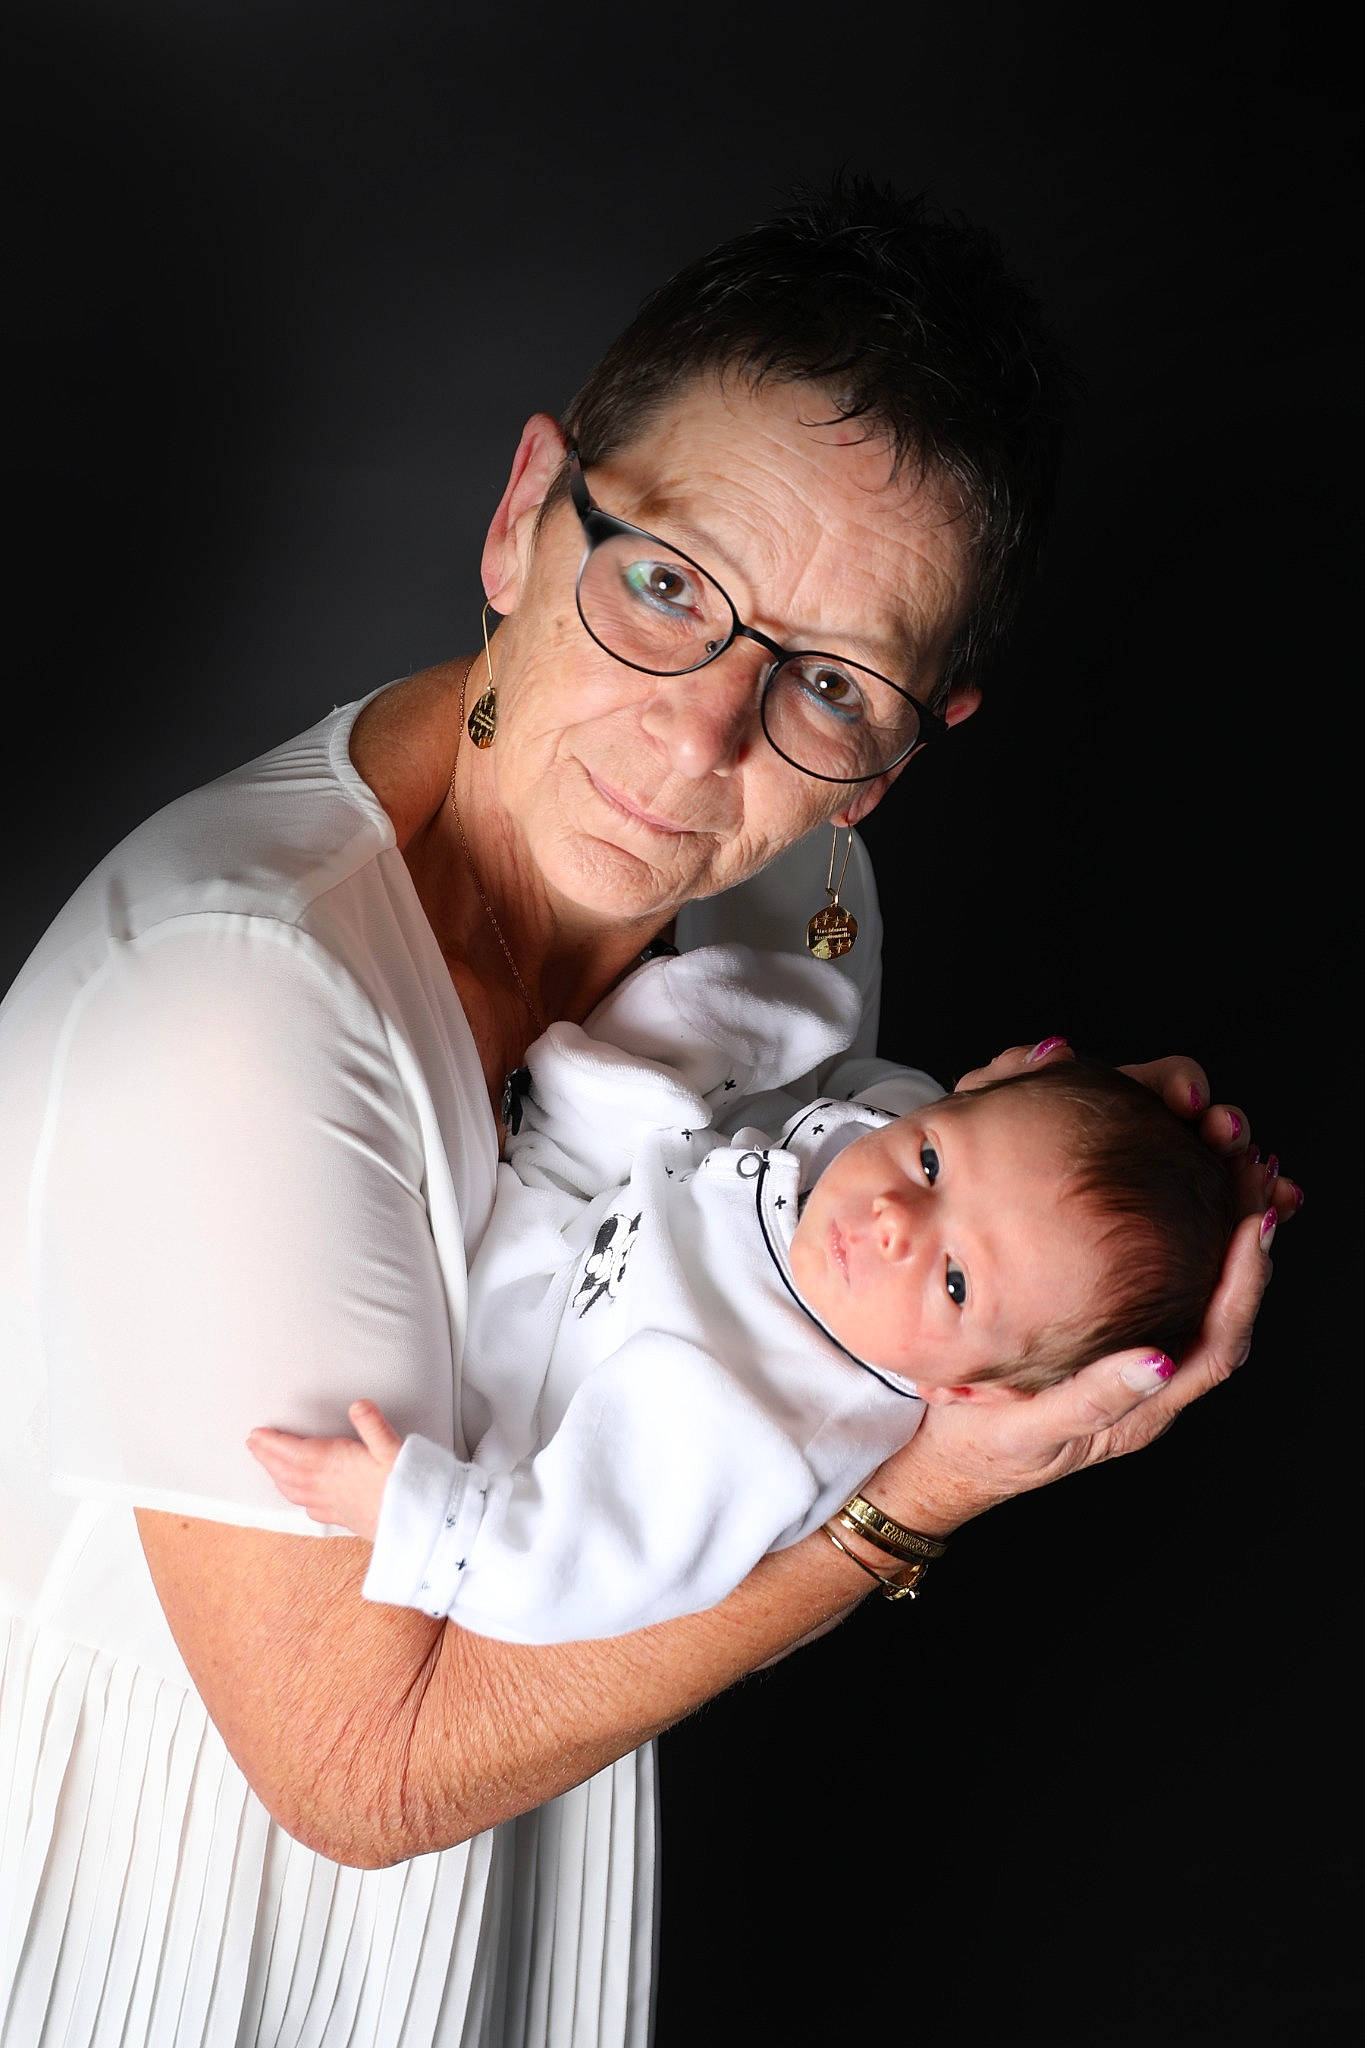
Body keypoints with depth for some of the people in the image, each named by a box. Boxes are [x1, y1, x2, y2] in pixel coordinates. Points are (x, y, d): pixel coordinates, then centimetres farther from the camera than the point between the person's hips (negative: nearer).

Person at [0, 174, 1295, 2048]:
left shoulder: (788, 874, -15)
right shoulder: (232, 1003, -36)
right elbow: (363, 1767, -28)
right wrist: (929, 1493, -30)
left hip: (524, 1732, 6)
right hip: (186, 1810, -5)